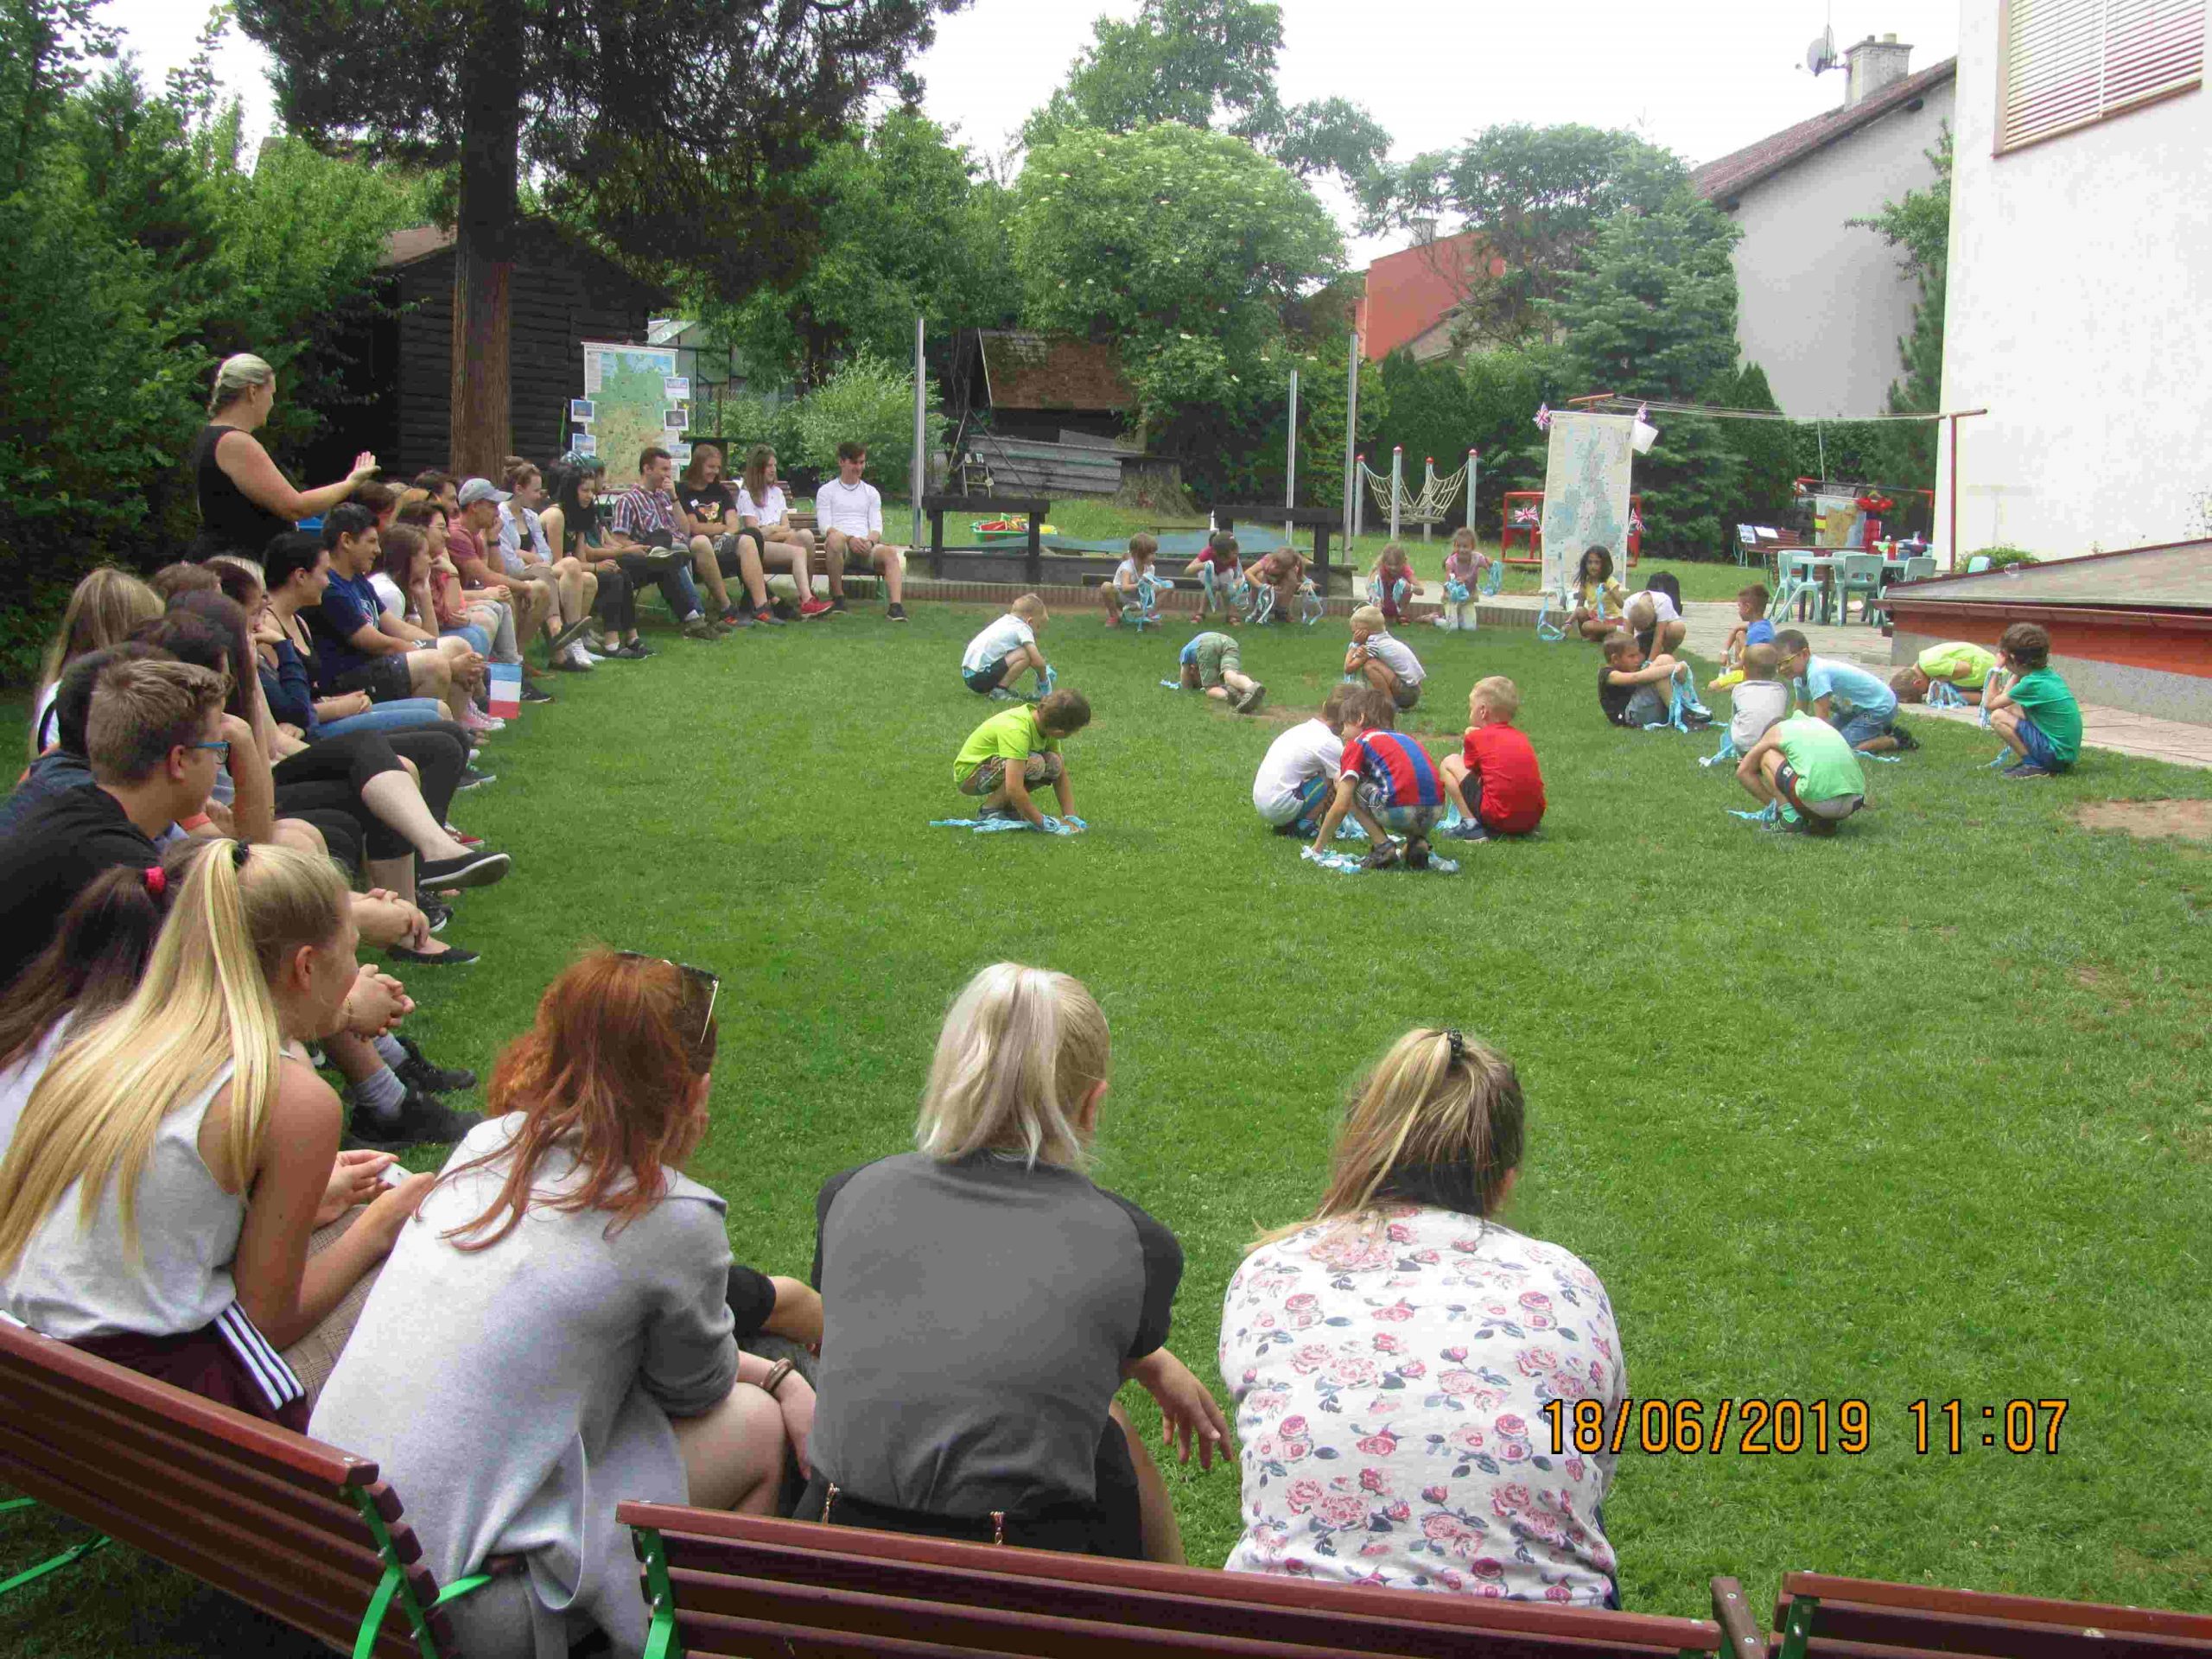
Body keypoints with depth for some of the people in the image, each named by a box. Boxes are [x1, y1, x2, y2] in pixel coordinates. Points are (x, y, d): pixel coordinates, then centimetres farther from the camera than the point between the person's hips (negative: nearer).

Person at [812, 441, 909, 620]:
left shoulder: (871, 492, 24)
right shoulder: (826, 491, 14)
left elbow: (877, 526, 13)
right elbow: (825, 527, 0)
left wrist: (869, 541, -12)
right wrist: (849, 539, -19)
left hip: (866, 547, 3)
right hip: (840, 545, -3)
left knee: (890, 553, -30)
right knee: (835, 538, -39)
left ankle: (895, 605, -46)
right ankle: (838, 598, -27)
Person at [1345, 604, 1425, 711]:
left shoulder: (1373, 643, -13)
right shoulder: (1386, 638, 12)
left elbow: (1348, 668, -12)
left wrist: (1355, 644, -2)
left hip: (1406, 692, -9)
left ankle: (1391, 706, -14)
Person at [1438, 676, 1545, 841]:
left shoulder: (1475, 737, 4)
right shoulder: (1522, 737, 19)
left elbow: (1470, 774, 10)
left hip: (1497, 817, -6)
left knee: (1450, 763, 9)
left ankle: (1471, 826, -3)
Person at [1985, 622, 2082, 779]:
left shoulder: (2031, 683, -18)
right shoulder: (2048, 674, 7)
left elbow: (1989, 704, -8)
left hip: (2056, 753, -9)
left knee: (1998, 717, -12)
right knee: (2011, 709, 17)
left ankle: (2034, 766, -10)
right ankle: (2032, 760, 11)